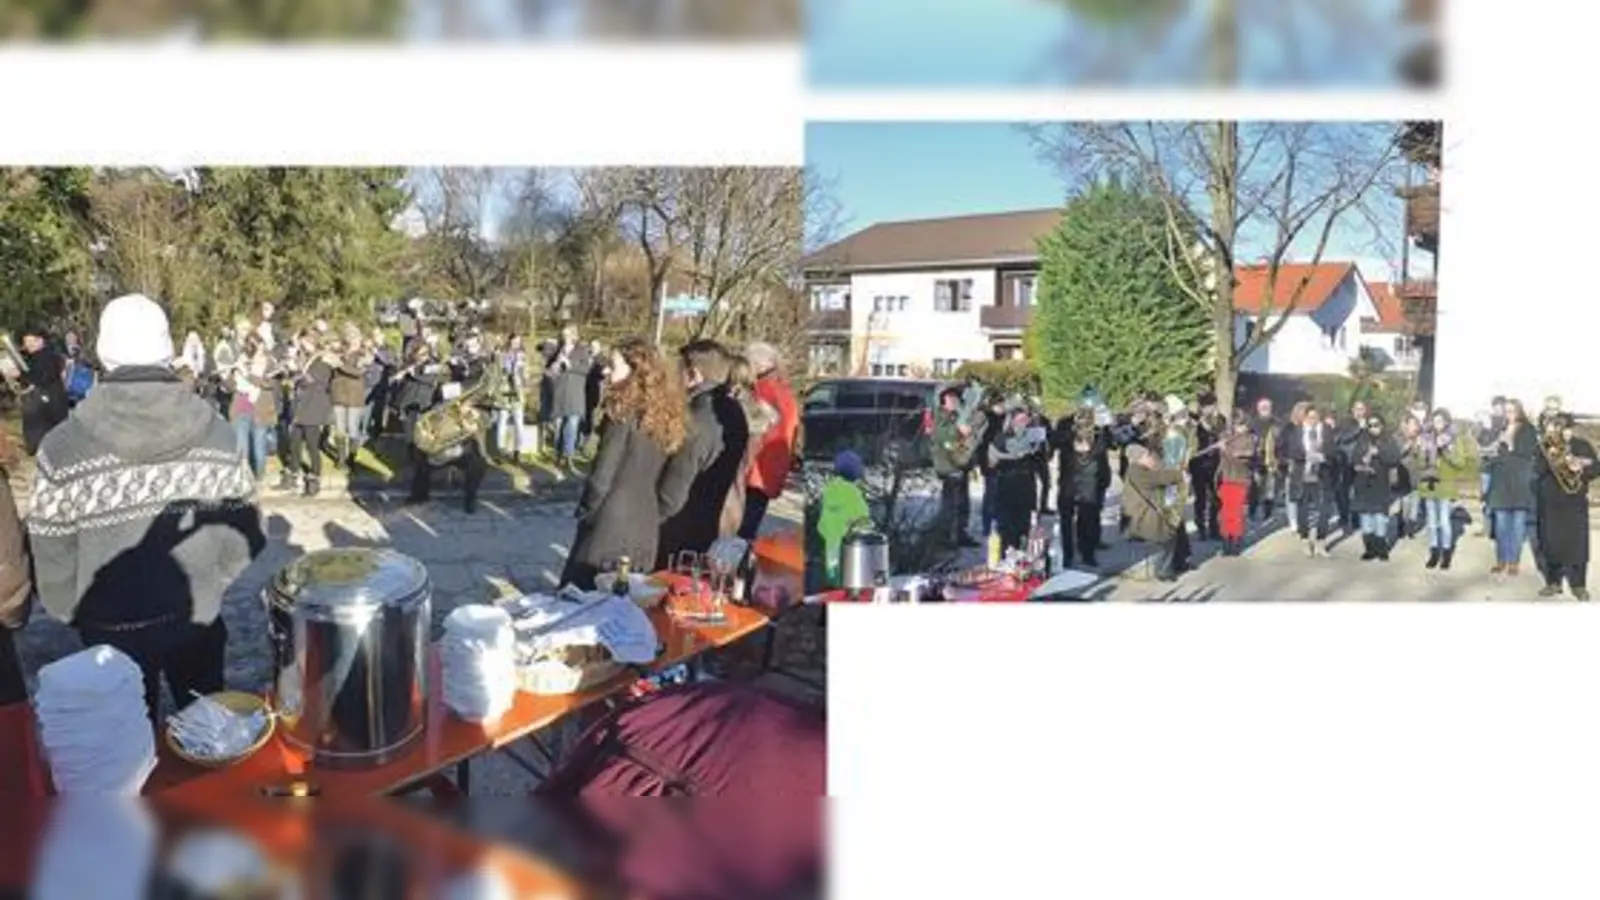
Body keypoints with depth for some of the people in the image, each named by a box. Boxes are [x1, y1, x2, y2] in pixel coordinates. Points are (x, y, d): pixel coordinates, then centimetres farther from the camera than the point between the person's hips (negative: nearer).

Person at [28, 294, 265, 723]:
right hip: (200, 614, 2)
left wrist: (70, 609, 9)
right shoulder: (215, 431, -13)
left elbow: (52, 551, -11)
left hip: (113, 625, -2)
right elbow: (243, 523, -6)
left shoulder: (65, 446, -19)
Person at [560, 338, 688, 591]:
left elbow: (603, 474, -13)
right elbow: (658, 472, 9)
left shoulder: (624, 412, -14)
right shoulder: (665, 412, 5)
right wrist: (648, 509, 14)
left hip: (611, 522, -7)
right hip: (646, 524, 7)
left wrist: (585, 512, 0)